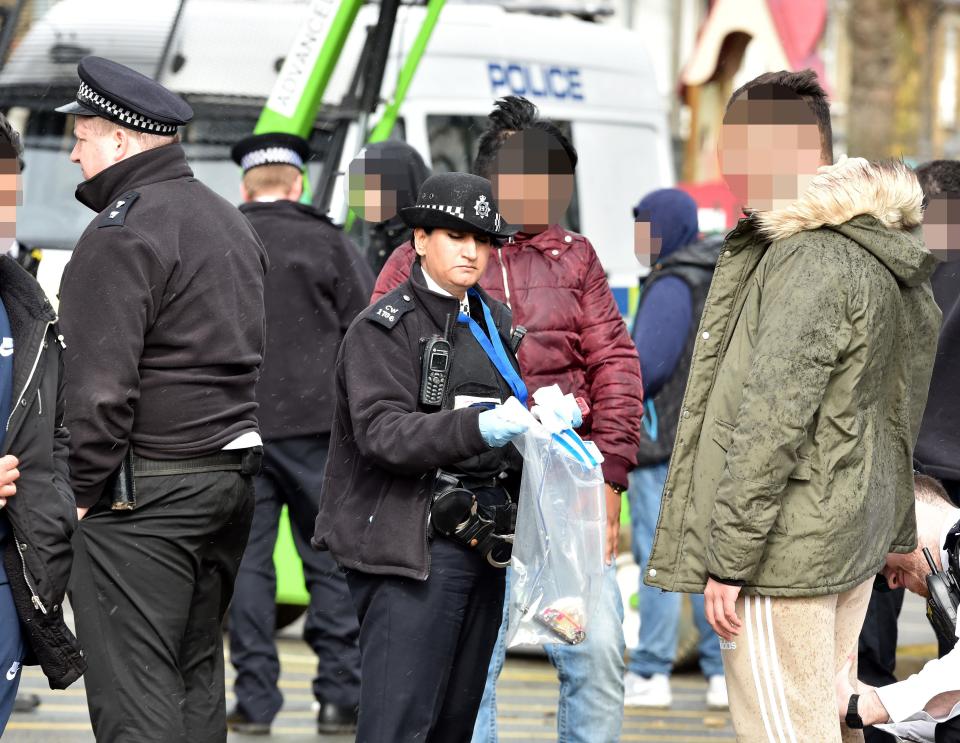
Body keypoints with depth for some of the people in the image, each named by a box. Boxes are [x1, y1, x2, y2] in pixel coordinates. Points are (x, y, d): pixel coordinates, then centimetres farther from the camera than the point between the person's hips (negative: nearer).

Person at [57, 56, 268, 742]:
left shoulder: (123, 231, -13)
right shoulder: (234, 223, 18)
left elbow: (99, 383, -19)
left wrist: (82, 488, -11)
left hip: (143, 492, -9)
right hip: (234, 473, 9)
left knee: (133, 686, -9)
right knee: (196, 674, 16)